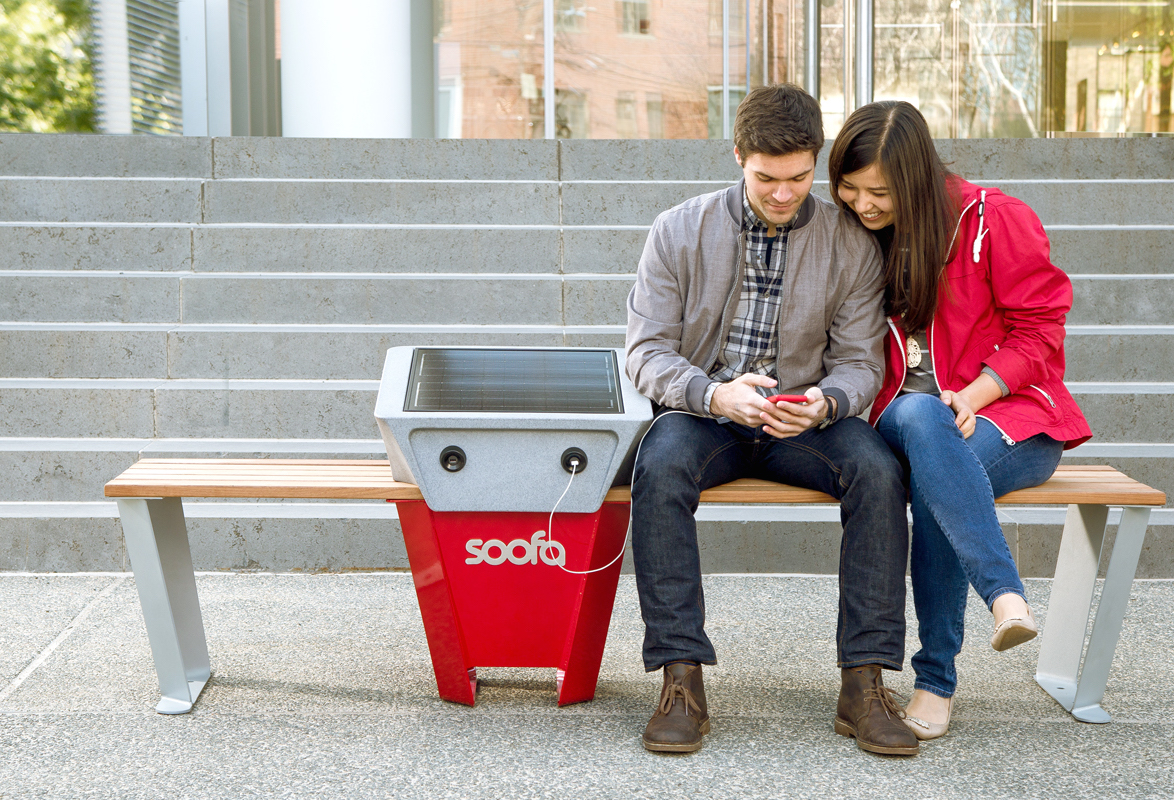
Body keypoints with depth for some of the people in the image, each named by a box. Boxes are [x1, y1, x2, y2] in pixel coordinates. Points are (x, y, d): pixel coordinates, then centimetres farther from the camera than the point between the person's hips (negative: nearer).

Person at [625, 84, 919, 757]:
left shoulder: (851, 244, 1)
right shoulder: (680, 232, -1)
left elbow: (860, 362, 0)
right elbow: (648, 351, -5)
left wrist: (825, 402, -24)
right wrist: (714, 395, -25)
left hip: (803, 421, 1)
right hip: (704, 412, -1)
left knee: (878, 470, -29)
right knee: (660, 468, -34)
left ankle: (865, 681, -22)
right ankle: (682, 680, -29)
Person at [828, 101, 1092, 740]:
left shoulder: (995, 220, -6)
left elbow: (1037, 328, -5)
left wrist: (972, 396, -19)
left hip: (1007, 416, -3)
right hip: (905, 420, 3)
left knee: (931, 481, -37)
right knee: (916, 416, -37)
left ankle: (937, 679, -29)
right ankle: (1004, 592, -39)